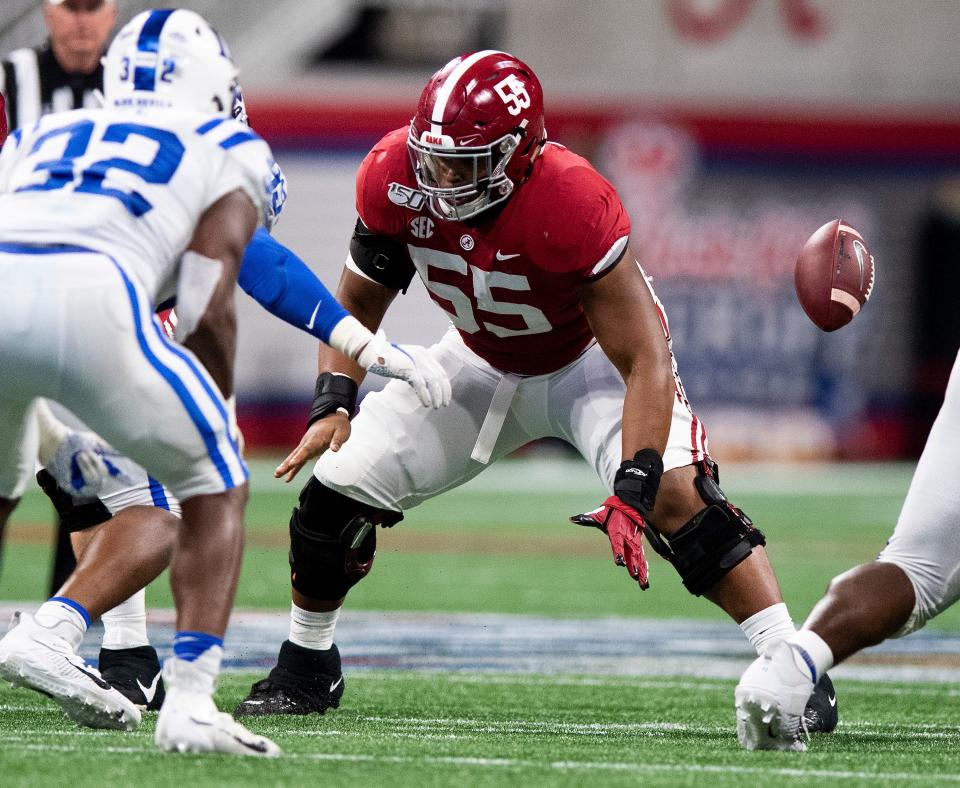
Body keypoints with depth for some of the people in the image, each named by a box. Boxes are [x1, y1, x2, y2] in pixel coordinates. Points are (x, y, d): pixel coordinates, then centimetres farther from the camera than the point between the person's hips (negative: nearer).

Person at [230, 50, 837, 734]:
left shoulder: (572, 206, -39)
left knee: (675, 496, -29)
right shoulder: (396, 178, -24)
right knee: (337, 491, -2)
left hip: (593, 361, -5)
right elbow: (360, 302, -6)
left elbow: (645, 360, -35)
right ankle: (307, 668, 22)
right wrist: (334, 405, -21)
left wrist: (633, 490, -43)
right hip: (484, 363, 5)